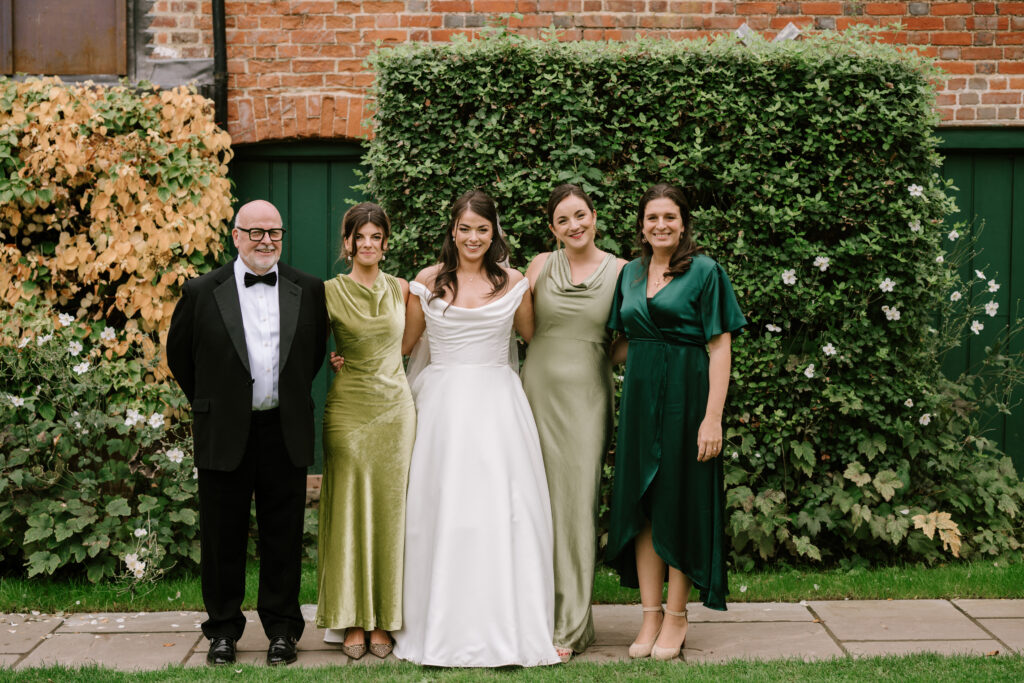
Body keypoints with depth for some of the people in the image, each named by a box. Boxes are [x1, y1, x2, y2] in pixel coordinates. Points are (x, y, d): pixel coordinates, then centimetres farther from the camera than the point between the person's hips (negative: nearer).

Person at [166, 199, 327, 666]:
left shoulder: (308, 290, 3)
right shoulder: (202, 293, -2)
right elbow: (180, 356, 8)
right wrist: (210, 404, 10)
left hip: (285, 433, 1)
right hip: (224, 435, -1)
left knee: (283, 535, 8)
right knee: (222, 536, 7)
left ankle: (282, 628, 20)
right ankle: (223, 628, 21)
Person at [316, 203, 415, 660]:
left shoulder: (400, 290, 7)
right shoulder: (330, 292, 0)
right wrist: (331, 358, -6)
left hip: (395, 408, 2)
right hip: (348, 409, -2)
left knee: (389, 510, 4)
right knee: (348, 510, 0)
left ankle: (384, 621, 11)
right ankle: (352, 621, 8)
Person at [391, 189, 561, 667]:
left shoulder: (513, 283, 6)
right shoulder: (428, 282, 5)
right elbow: (401, 345, 14)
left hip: (498, 404, 0)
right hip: (444, 406, 0)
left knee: (504, 509, -5)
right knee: (443, 512, -1)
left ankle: (509, 626, 3)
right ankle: (445, 627, 7)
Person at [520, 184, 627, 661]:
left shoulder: (620, 271, 3)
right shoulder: (541, 265, 6)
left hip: (586, 394, -1)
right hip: (537, 388, 2)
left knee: (576, 501, -2)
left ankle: (570, 626, 6)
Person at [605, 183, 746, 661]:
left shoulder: (704, 271, -5)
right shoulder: (630, 273, 12)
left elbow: (720, 348, -10)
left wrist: (713, 417, -17)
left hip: (685, 396, -5)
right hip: (639, 396, 5)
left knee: (679, 504, 2)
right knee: (640, 504, 5)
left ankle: (676, 616, 12)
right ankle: (650, 615, 12)